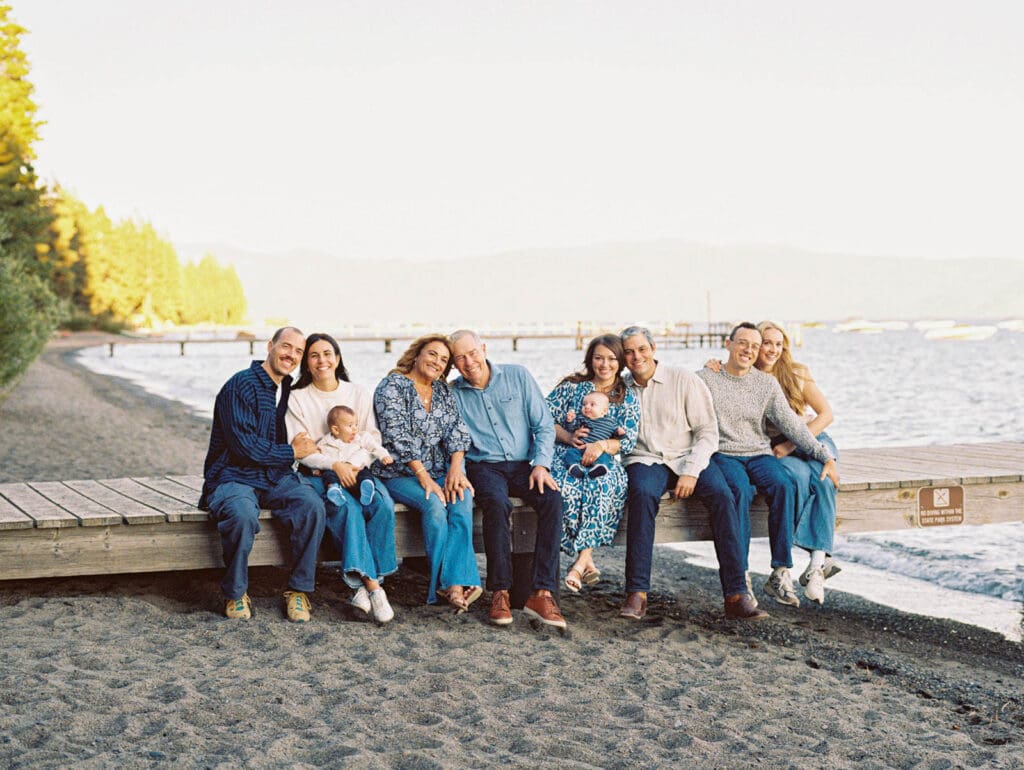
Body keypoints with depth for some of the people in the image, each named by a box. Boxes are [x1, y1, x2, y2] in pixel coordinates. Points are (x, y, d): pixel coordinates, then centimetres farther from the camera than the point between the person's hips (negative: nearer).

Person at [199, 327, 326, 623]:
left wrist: (301, 447, 0)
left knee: (312, 504, -25)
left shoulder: (290, 390, 14)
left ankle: (299, 590, -13)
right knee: (242, 514, -38)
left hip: (275, 476, 6)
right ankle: (236, 594, -15)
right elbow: (243, 445, -16)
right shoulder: (242, 385, -9)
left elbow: (300, 440, 24)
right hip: (233, 476, -6)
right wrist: (291, 452, -7)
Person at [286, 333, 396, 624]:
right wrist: (335, 465, -18)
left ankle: (363, 588, -28)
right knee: (347, 507, -35)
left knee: (383, 504, -30)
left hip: (357, 470, 3)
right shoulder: (298, 398, 5)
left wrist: (358, 465, -13)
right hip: (316, 474, -2)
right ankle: (372, 586, -37)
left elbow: (373, 437, 7)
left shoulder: (359, 394, 13)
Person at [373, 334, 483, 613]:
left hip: (441, 471, 4)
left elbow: (457, 430, 5)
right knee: (434, 504, -32)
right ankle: (444, 582, -26)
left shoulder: (443, 391, 16)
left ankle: (454, 583, -34)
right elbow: (398, 436, -13)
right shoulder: (392, 386, -3)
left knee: (462, 498, -27)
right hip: (401, 473, -4)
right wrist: (423, 476, -20)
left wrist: (455, 469, -13)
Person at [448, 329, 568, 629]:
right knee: (497, 504, -36)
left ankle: (542, 593, -33)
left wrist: (541, 464, -10)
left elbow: (544, 426, 4)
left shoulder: (518, 376, 5)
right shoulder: (453, 394, 6)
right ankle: (500, 592, -27)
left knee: (552, 499, -30)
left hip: (524, 464, 1)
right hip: (484, 466, -1)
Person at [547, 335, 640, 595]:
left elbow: (628, 440, 3)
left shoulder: (628, 398, 15)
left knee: (600, 487, -37)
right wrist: (568, 437, -11)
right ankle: (587, 561, -31)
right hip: (565, 457, 0)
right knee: (565, 487, -36)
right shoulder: (571, 386, 13)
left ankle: (580, 561, -38)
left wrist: (602, 445, -17)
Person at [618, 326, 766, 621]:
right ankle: (636, 594, -35)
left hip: (688, 457, 0)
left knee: (722, 495, -29)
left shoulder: (683, 380, 4)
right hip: (645, 460, 0)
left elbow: (708, 432, 1)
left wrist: (691, 472, -13)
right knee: (642, 494, -35)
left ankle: (736, 595, -30)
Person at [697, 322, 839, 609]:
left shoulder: (767, 384, 12)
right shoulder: (704, 379, 4)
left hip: (759, 455, 3)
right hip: (722, 455, -3)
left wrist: (825, 456, -3)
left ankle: (780, 574, -28)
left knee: (784, 485, -29)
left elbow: (791, 424, 7)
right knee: (740, 490, -35)